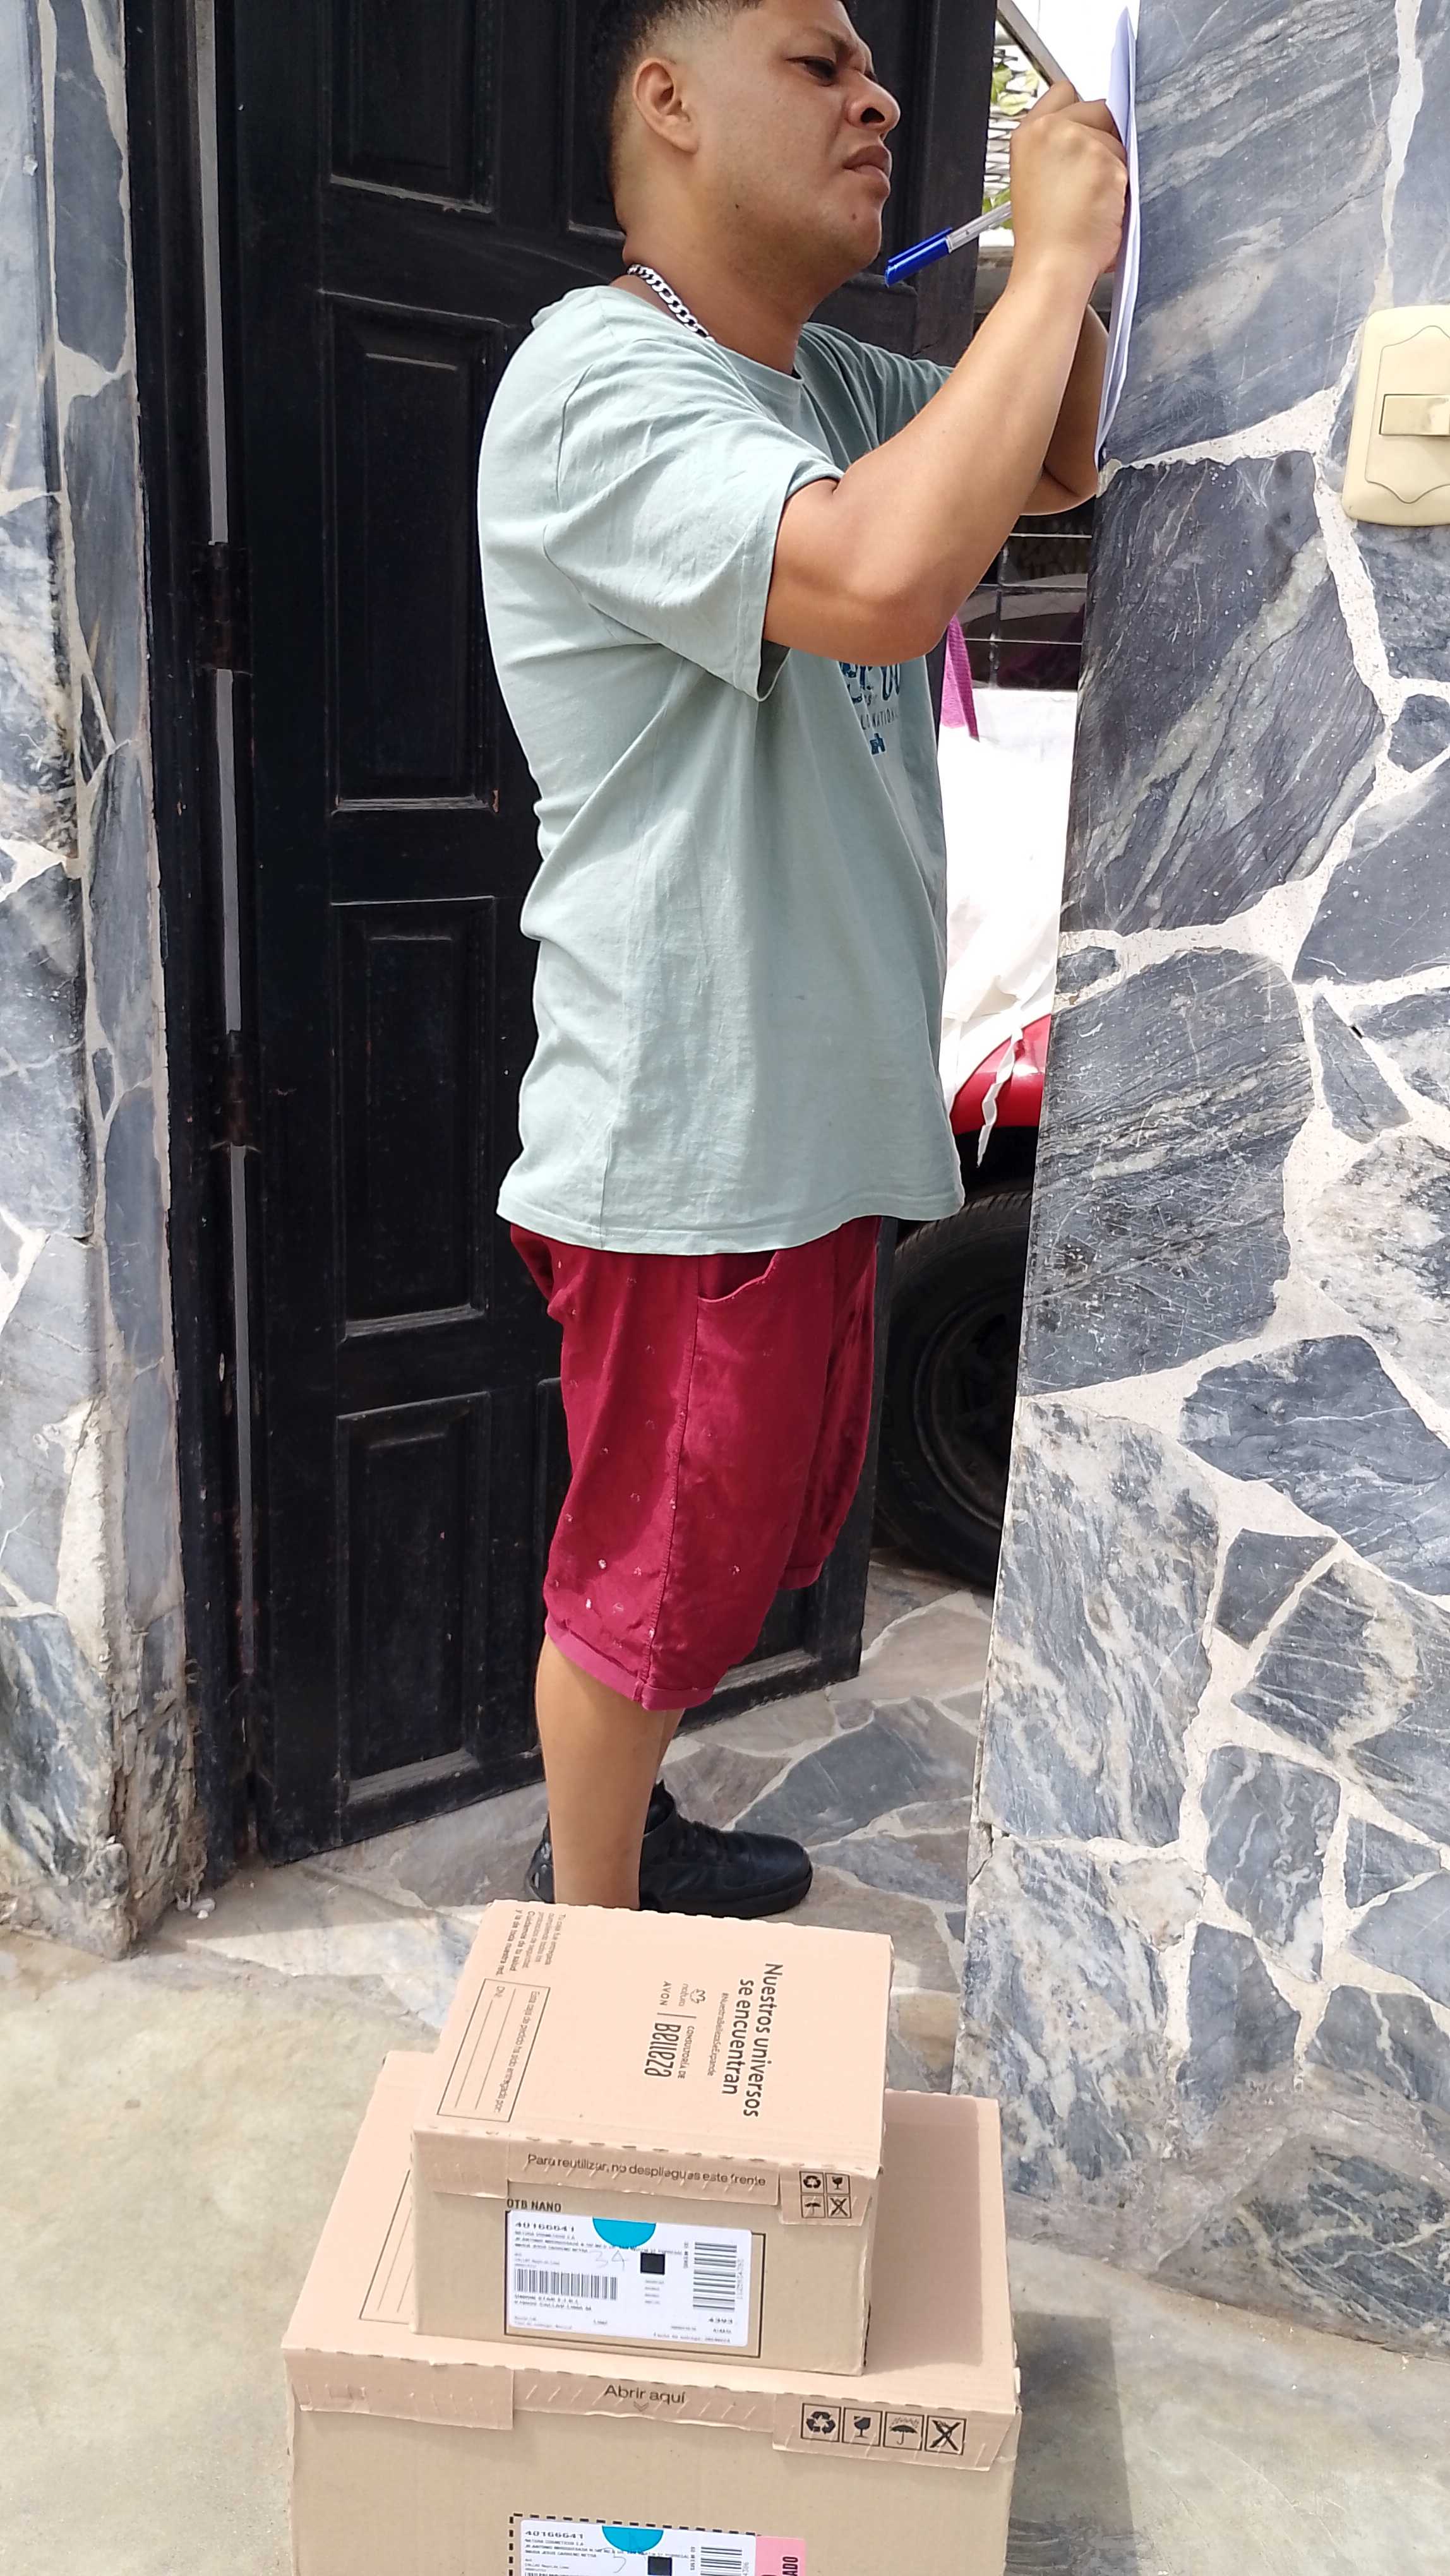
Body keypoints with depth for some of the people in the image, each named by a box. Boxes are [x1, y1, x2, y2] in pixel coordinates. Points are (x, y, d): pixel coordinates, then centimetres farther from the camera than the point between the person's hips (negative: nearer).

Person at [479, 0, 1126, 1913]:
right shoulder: (597, 385, -17)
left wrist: (1077, 256, 7)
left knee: (756, 1532, 23)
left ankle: (618, 1831, 46)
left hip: (813, 1111, 9)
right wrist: (1053, 257, -21)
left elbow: (1064, 466, 25)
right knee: (652, 1576, 7)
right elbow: (887, 577, -35)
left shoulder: (823, 379, 12)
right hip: (687, 1148, -9)